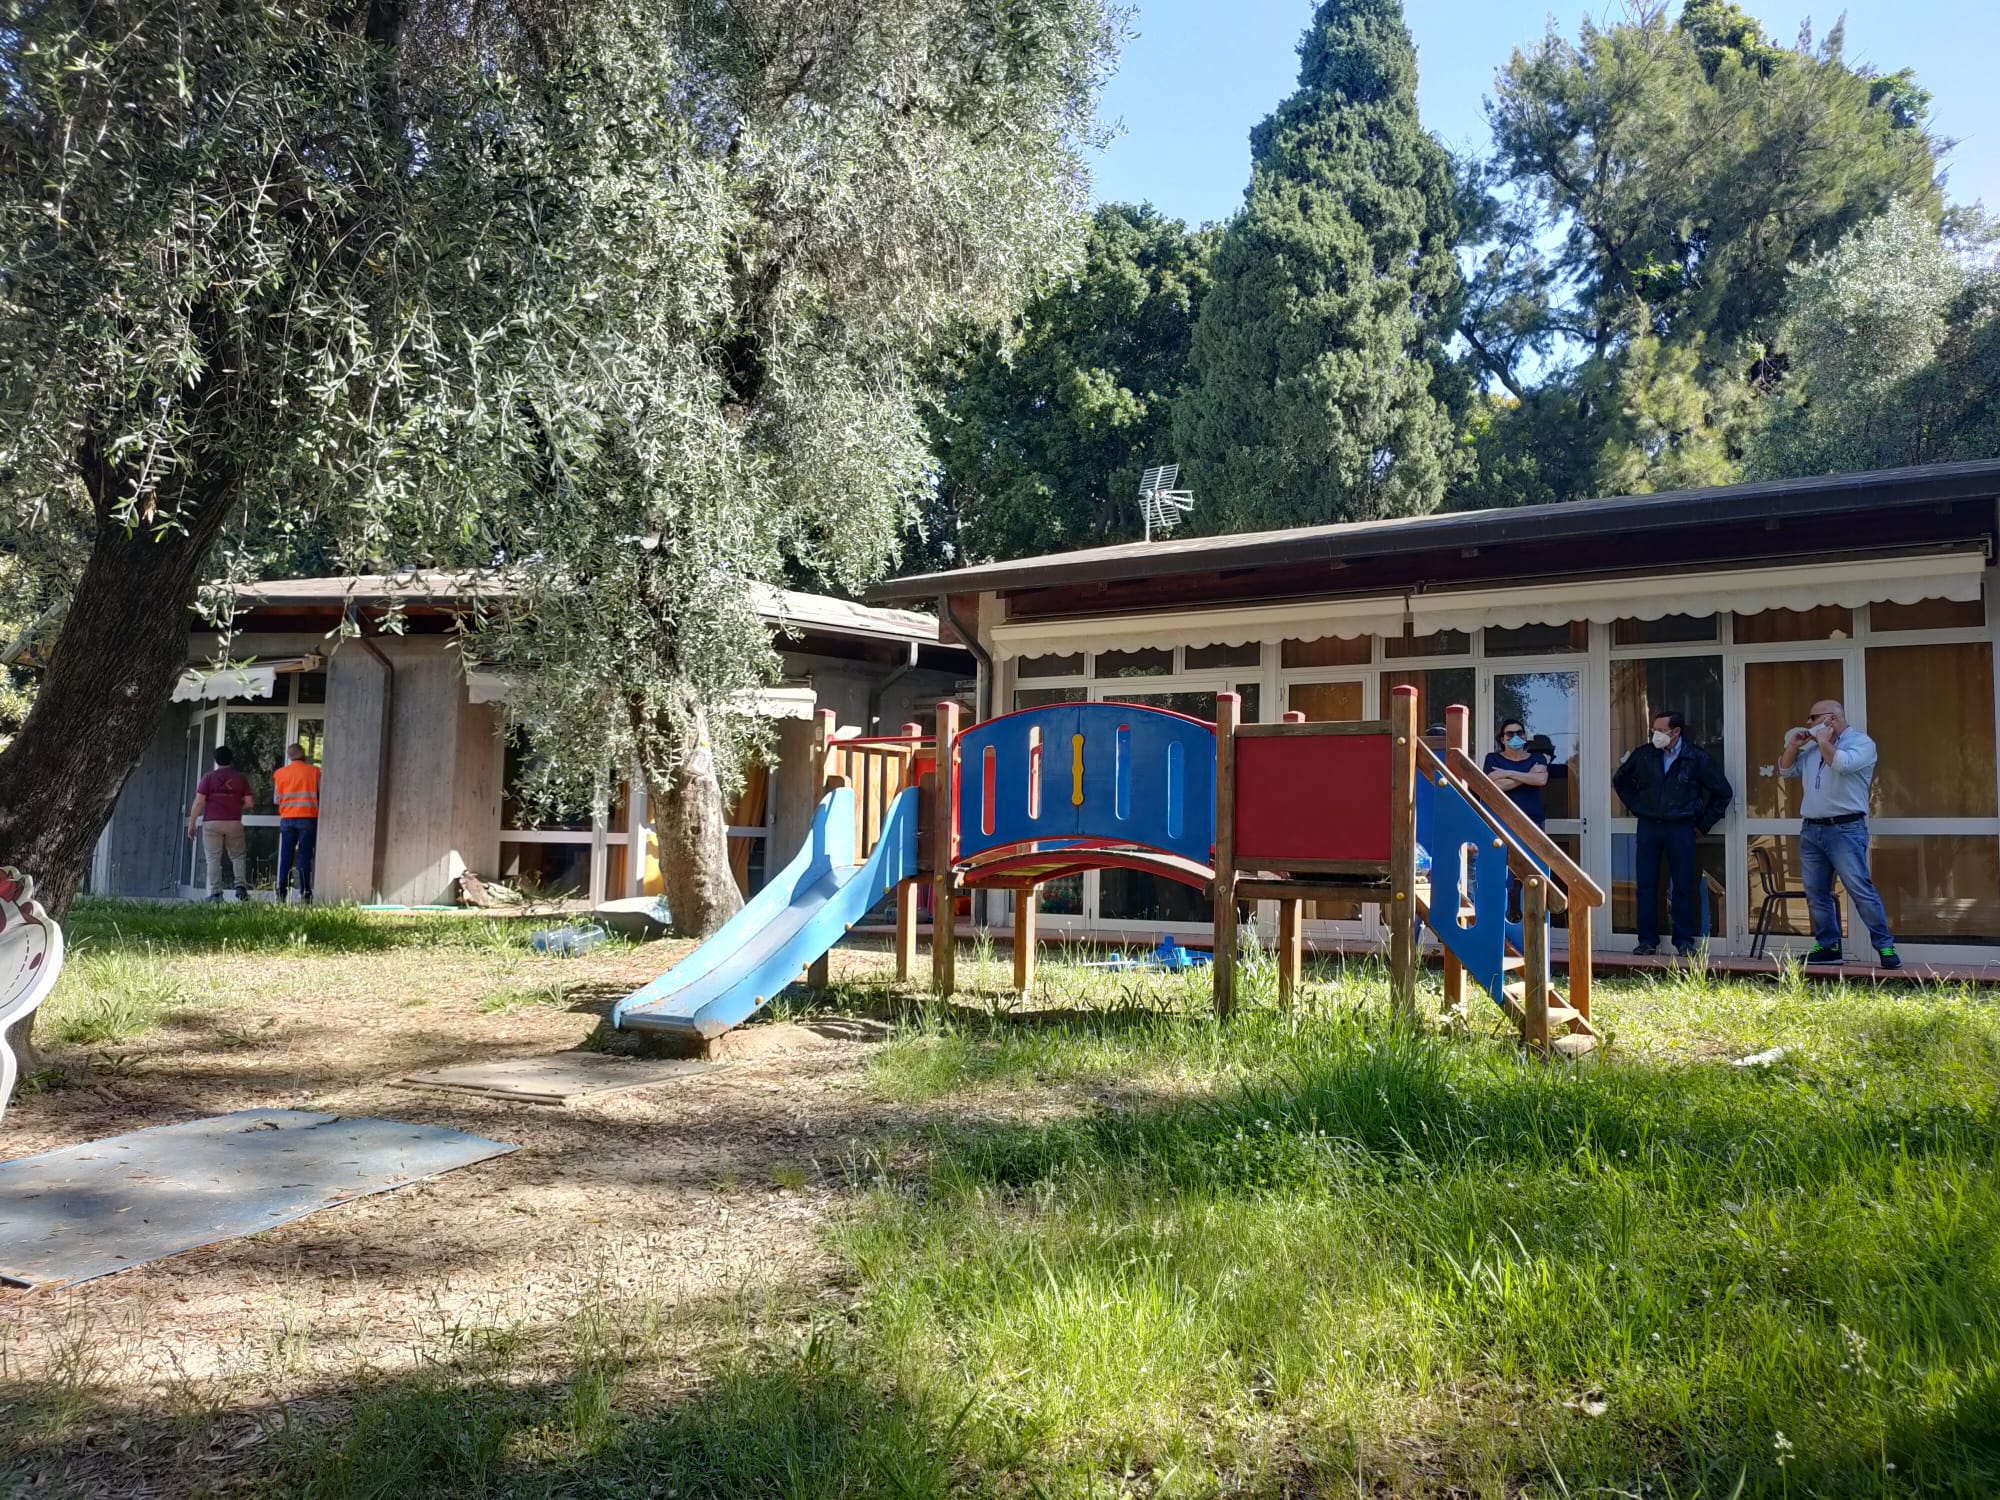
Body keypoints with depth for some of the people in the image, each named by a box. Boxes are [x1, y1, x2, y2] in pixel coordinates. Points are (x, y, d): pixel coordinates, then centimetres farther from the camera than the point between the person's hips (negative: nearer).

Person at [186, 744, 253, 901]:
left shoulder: (208, 778, 0)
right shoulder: (241, 778, 5)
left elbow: (199, 802, -6)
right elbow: (249, 802, 2)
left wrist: (191, 824, -1)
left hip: (212, 823, -1)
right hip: (234, 823, 1)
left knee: (213, 859, 2)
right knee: (238, 856, 13)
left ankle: (215, 892, -1)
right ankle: (240, 886, -3)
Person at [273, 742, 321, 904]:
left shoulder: (280, 773, 6)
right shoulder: (314, 771, -2)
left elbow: (277, 797, 8)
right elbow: (321, 795, -2)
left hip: (287, 819, 2)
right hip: (308, 818, -2)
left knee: (286, 856, 7)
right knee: (304, 856, -2)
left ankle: (281, 893, 3)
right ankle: (305, 893, -7)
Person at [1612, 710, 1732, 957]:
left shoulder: (1697, 758, -4)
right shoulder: (1643, 755, 3)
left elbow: (1723, 792, 6)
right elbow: (1620, 780, 21)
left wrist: (1703, 823, 4)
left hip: (1680, 828, -2)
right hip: (1648, 826, 2)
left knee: (1682, 886, 1)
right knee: (1646, 885, 1)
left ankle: (1684, 941, 10)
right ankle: (1648, 940, 8)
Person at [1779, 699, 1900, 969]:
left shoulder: (1861, 742, -2)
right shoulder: (1811, 748, 19)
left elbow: (1841, 764, -21)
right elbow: (1786, 771, 23)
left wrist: (1823, 740, -9)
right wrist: (1792, 746, 8)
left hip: (1845, 829, -7)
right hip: (1810, 830, 7)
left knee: (1860, 889, -13)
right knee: (1816, 894, 7)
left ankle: (1885, 946, -8)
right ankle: (1828, 946, 14)